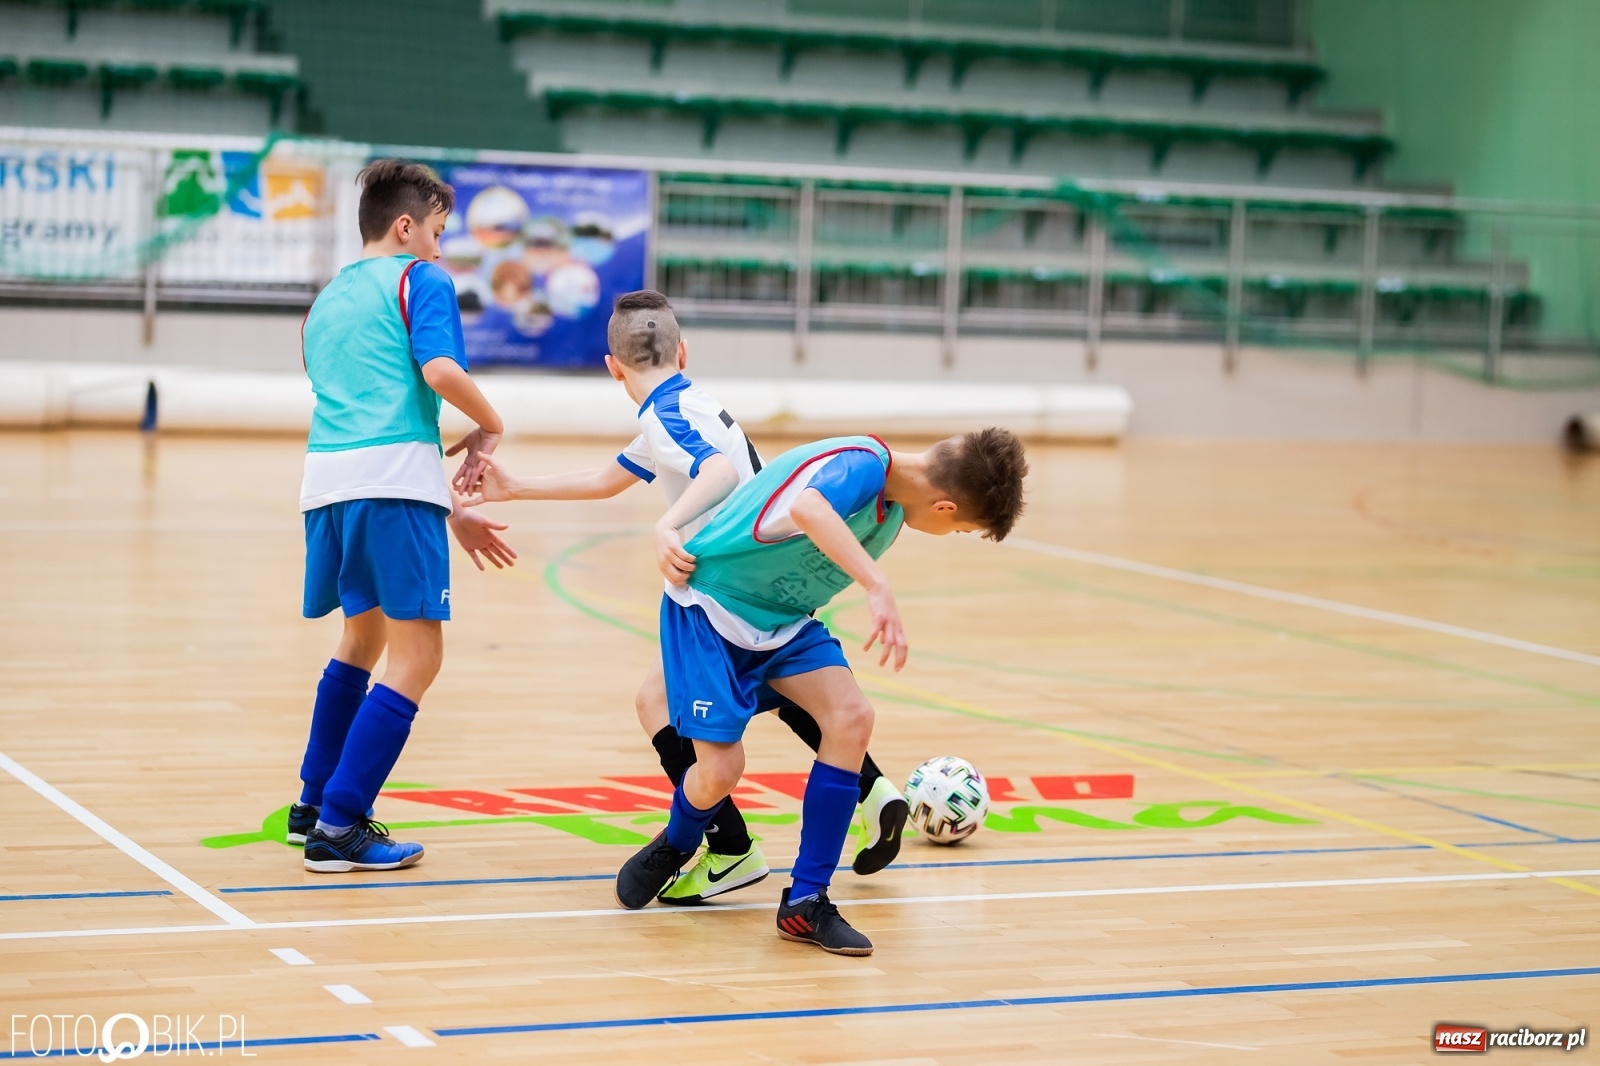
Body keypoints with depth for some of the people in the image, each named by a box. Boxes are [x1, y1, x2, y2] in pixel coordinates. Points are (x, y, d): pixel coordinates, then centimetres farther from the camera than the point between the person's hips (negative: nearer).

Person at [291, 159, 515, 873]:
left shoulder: (326, 302, 28)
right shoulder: (419, 280, 6)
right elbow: (440, 371, -13)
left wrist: (449, 513, 29)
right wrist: (490, 427, 7)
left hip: (327, 481, 8)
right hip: (394, 481, -8)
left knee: (364, 635, 27)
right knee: (416, 656, -2)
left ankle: (313, 805, 32)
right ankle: (338, 827, -5)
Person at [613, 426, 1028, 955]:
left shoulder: (893, 494, 0)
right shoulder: (860, 466, -28)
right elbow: (808, 509, -52)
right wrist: (880, 588, -61)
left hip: (781, 620, 8)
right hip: (709, 607, -8)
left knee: (851, 717, -15)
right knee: (721, 768, -13)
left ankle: (805, 902, -8)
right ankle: (673, 847, 25)